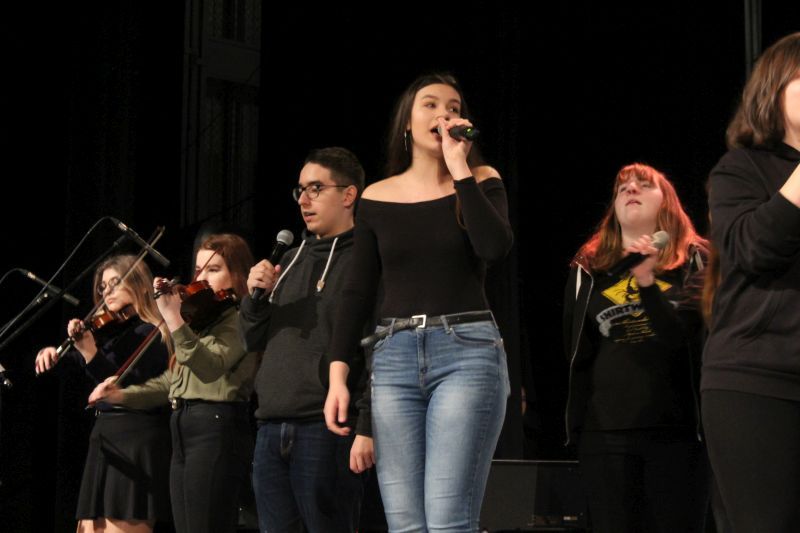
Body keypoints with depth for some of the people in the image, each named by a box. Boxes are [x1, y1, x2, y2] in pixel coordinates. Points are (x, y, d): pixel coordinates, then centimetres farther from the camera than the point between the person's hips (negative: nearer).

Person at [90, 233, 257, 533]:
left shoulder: (241, 317, -4)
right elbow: (172, 382, 25)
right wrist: (123, 396, 10)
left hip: (217, 430, -9)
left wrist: (173, 318, -32)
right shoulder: (203, 318, 23)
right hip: (182, 430, 9)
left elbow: (210, 367, -22)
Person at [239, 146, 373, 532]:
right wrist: (255, 297, 1)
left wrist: (369, 428, -21)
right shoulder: (291, 260, 19)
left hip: (328, 429, -7)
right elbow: (254, 341, 21)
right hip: (272, 429, 7)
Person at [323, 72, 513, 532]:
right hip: (395, 359, 3)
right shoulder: (377, 198, 11)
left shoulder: (481, 184, 6)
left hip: (467, 352, -3)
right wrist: (338, 374, 4)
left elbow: (497, 248, -15)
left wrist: (459, 167, -10)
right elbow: (359, 293, 12)